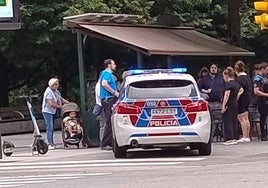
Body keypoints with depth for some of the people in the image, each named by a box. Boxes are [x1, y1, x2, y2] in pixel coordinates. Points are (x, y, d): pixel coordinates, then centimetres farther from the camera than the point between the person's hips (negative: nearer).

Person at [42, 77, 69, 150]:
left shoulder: (56, 91, 10)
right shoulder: (48, 92, -18)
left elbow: (61, 99, 18)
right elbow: (51, 104, -23)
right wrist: (60, 106, -13)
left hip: (53, 111, 9)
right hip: (47, 111, -9)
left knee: (52, 127, 12)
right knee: (49, 127, -13)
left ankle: (51, 143, 18)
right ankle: (50, 144, -16)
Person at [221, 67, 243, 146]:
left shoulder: (228, 84, -15)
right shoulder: (236, 83, 11)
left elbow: (227, 95, -21)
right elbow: (241, 90, 23)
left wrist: (223, 106, -21)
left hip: (229, 105, -8)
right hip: (235, 104, 8)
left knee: (228, 122, -3)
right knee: (234, 122, 12)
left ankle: (230, 139, -6)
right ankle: (235, 138, 14)